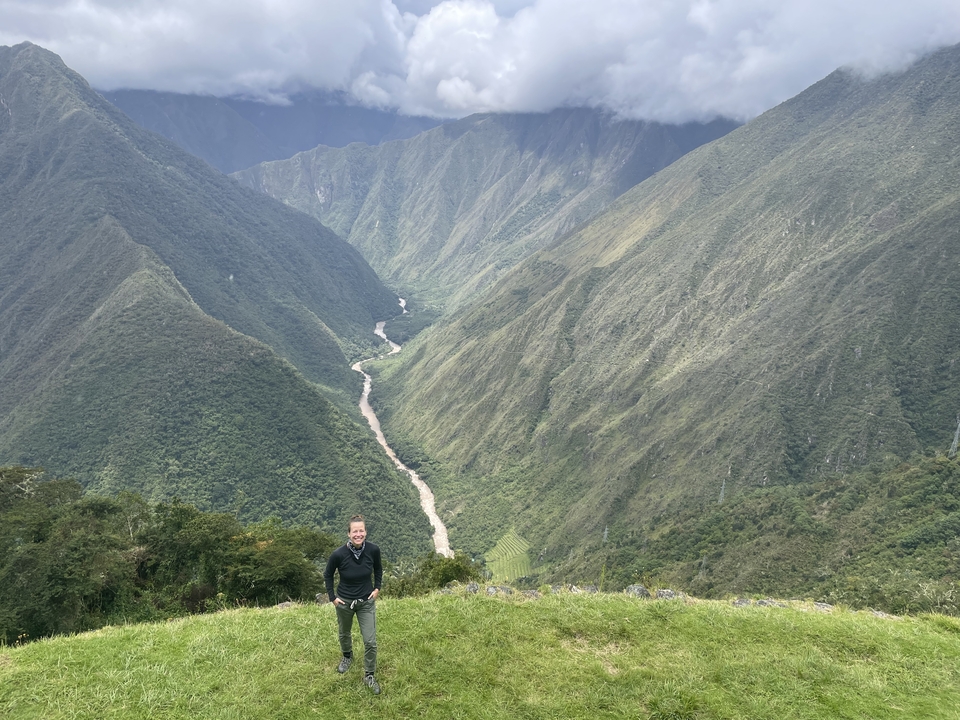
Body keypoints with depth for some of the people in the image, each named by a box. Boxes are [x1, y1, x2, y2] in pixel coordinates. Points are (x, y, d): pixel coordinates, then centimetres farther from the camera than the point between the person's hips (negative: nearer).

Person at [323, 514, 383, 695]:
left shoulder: (373, 550, -22)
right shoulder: (338, 554, -27)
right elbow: (328, 575, -6)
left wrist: (377, 588, -4)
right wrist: (332, 597, -6)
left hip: (367, 602, 0)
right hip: (344, 602, 0)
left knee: (370, 641, -1)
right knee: (345, 634, 25)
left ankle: (369, 675, 21)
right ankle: (347, 656, 57)